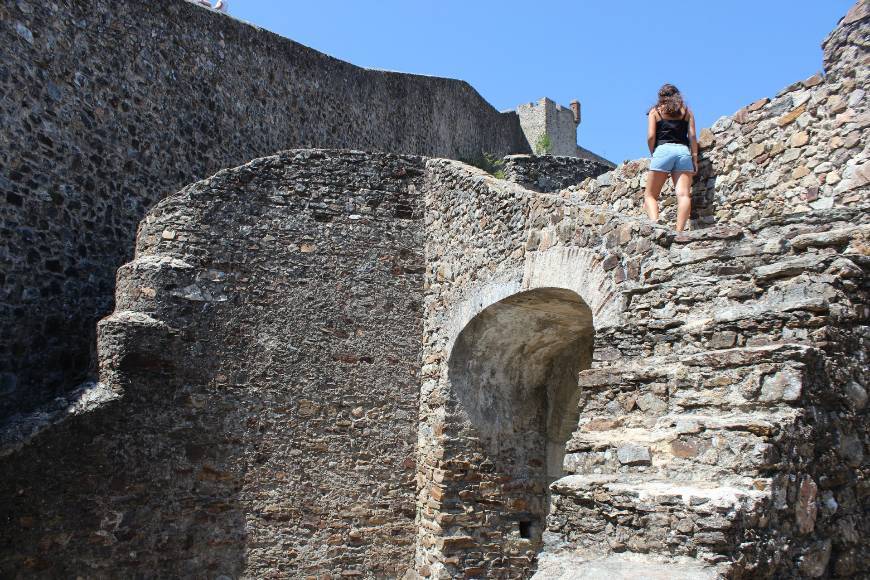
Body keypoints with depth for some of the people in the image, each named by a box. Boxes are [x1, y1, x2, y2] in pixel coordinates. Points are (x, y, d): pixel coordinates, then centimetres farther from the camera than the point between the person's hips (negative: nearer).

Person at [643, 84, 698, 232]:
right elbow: (692, 136, 9)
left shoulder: (655, 111, 15)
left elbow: (651, 136, 2)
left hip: (663, 150, -2)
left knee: (650, 195, 1)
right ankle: (679, 231, -26)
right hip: (684, 151, 2)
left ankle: (655, 224, -23)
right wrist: (695, 158, 8)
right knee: (684, 194, -10)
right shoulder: (687, 111, 20)